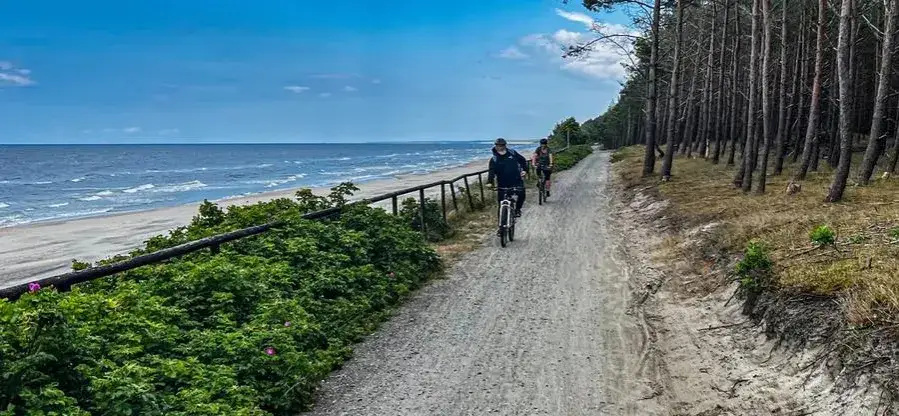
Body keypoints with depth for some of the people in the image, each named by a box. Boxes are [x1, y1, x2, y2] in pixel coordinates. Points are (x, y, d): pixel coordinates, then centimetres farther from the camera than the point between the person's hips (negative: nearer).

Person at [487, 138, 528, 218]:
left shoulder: (512, 153, 3)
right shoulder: (494, 159, -4)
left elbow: (523, 160, 16)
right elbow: (492, 172, -16)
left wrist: (525, 170, 3)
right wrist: (489, 182, -33)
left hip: (516, 180, 1)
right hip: (503, 184, -1)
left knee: (521, 194, -14)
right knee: (501, 201, -2)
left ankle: (517, 209, 12)